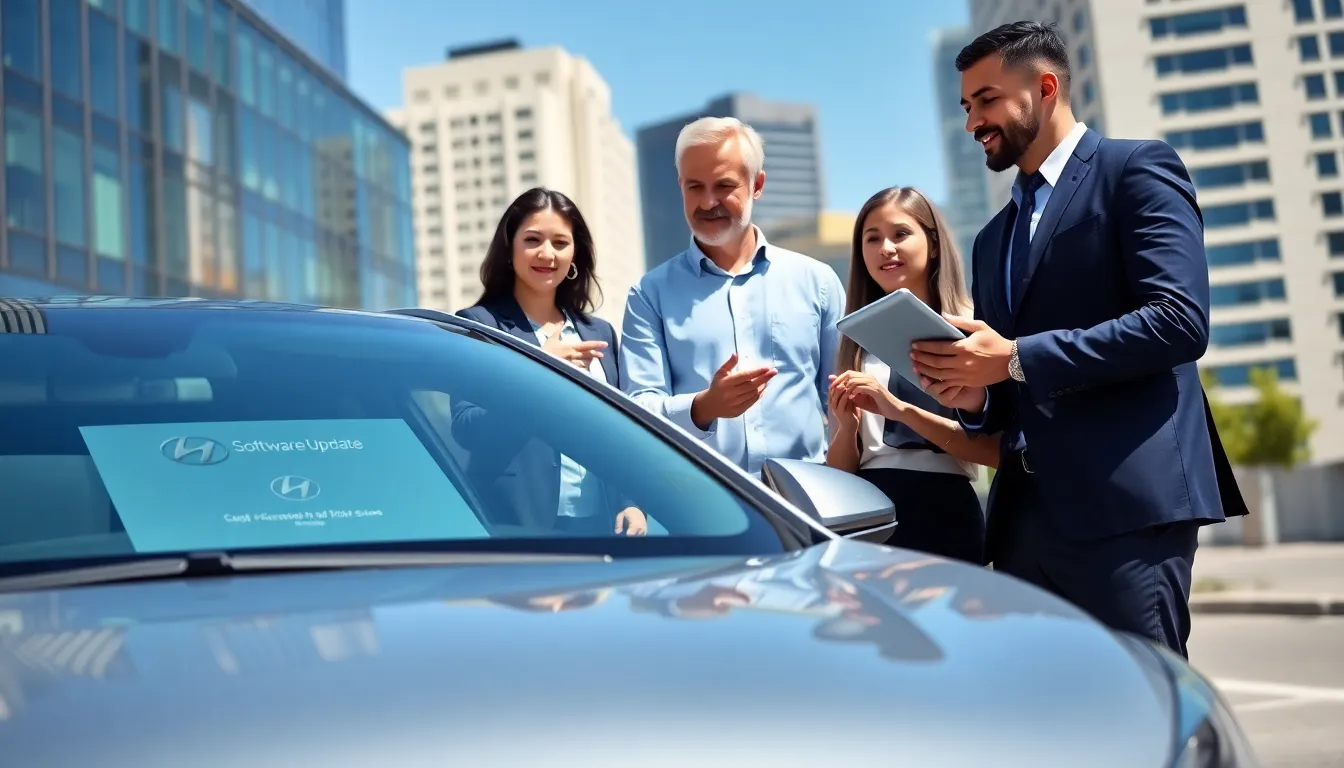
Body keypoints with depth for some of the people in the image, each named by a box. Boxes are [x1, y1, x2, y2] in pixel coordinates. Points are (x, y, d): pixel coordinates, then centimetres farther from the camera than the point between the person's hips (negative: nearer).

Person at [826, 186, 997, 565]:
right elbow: (838, 471, 11)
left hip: (944, 517, -4)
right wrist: (847, 423, -9)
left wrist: (901, 409, -21)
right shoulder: (859, 341, 10)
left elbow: (997, 450, -12)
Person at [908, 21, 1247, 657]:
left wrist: (1016, 360, -15)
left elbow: (1180, 320, -13)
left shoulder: (1136, 170, 2)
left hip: (1127, 498, -7)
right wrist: (975, 398, 2)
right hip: (1026, 510, 7)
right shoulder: (994, 238, 24)